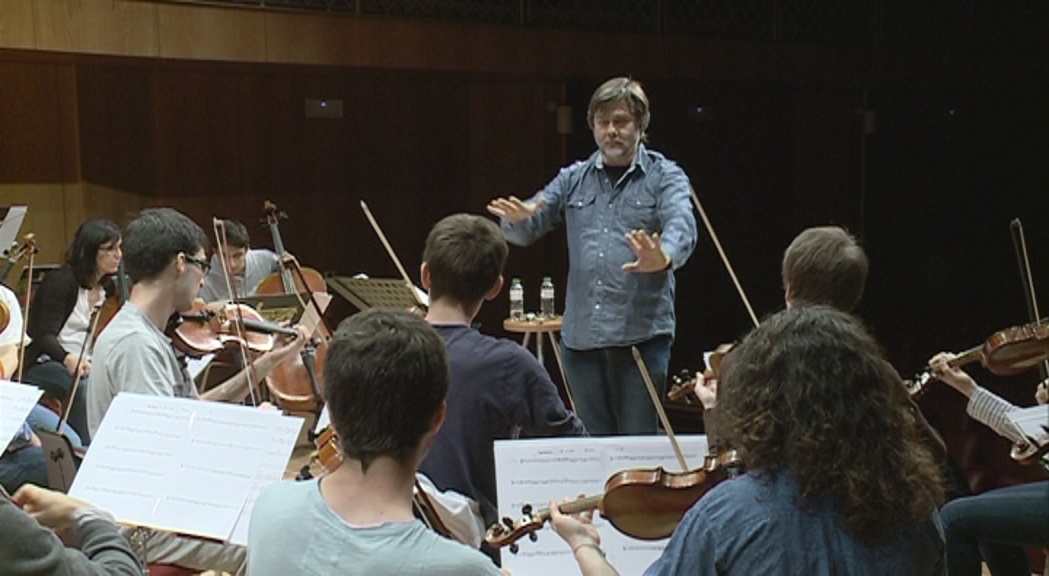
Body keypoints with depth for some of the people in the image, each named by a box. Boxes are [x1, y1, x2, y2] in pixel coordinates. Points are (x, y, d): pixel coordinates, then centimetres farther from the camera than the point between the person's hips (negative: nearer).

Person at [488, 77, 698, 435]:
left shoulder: (665, 177, 1)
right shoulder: (574, 180, 12)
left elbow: (681, 226, -18)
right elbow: (527, 230, 6)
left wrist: (663, 257, -41)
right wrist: (518, 218, -19)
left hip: (642, 334, -4)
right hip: (580, 337, 4)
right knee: (590, 444, 13)